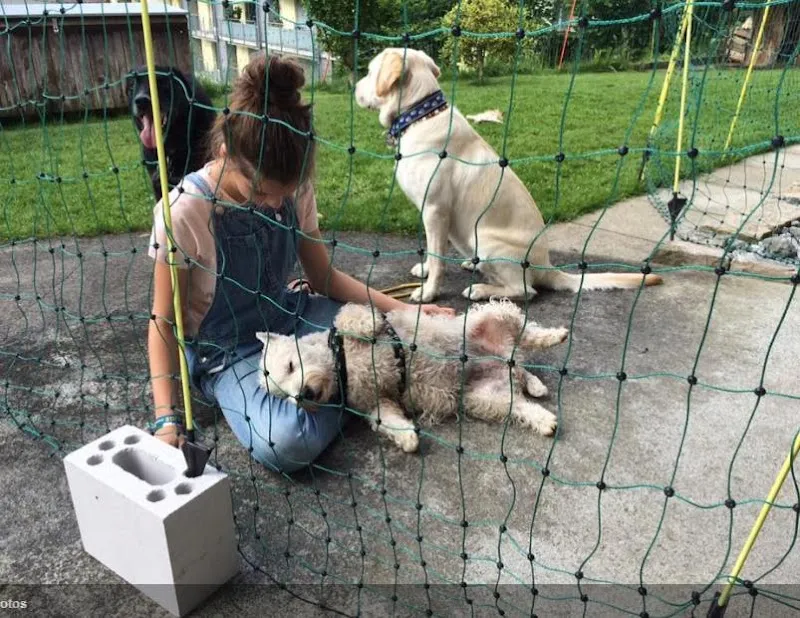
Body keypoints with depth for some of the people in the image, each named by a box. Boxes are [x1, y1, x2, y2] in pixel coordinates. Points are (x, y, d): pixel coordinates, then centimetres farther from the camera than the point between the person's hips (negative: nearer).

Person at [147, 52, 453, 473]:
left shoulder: (294, 190, -8)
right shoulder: (185, 211, -21)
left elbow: (325, 278, 2)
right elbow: (165, 322, -12)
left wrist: (400, 309, -10)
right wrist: (166, 419, -21)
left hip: (288, 317, 4)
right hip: (227, 352, -3)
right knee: (287, 443, -31)